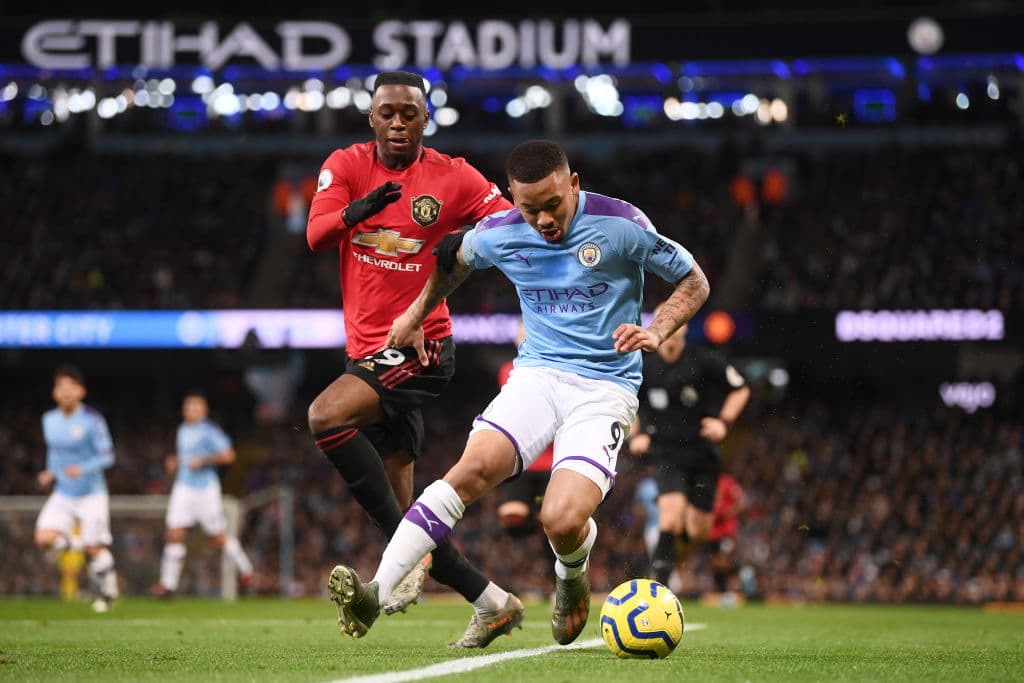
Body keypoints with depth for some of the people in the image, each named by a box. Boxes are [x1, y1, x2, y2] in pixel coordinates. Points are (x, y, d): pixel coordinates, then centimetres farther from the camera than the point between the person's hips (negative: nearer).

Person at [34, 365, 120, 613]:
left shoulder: (92, 420, -13)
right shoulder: (49, 420, 4)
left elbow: (107, 456, -13)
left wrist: (82, 469, -28)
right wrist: (50, 472, 4)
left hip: (91, 493, -4)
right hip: (63, 494, 4)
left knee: (95, 549, -3)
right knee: (44, 539, -15)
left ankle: (109, 590, 20)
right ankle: (68, 543, 17)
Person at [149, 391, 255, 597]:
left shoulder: (209, 430, -11)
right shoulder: (182, 429, 13)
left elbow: (228, 455, -16)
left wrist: (203, 461, -19)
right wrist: (174, 461, 11)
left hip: (206, 488, -6)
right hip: (183, 487, 6)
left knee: (218, 537, 3)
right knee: (174, 534, -5)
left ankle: (245, 569, 27)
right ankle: (168, 583, -2)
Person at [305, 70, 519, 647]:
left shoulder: (453, 178, -5)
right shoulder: (346, 166, 3)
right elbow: (316, 235, -12)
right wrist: (357, 210, -33)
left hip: (420, 345, -5)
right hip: (369, 350, 5)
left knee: (326, 416, -30)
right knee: (402, 508, 5)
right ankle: (489, 600, 16)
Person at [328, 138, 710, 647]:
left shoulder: (620, 224, -11)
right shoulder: (499, 234, 0)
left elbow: (693, 281, 1)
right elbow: (455, 260, 26)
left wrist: (656, 332, -14)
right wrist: (416, 315, 25)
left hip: (604, 389, -3)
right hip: (537, 372, 3)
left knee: (562, 520, -23)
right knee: (475, 467, -27)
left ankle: (571, 577, 17)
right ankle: (376, 591, -34)